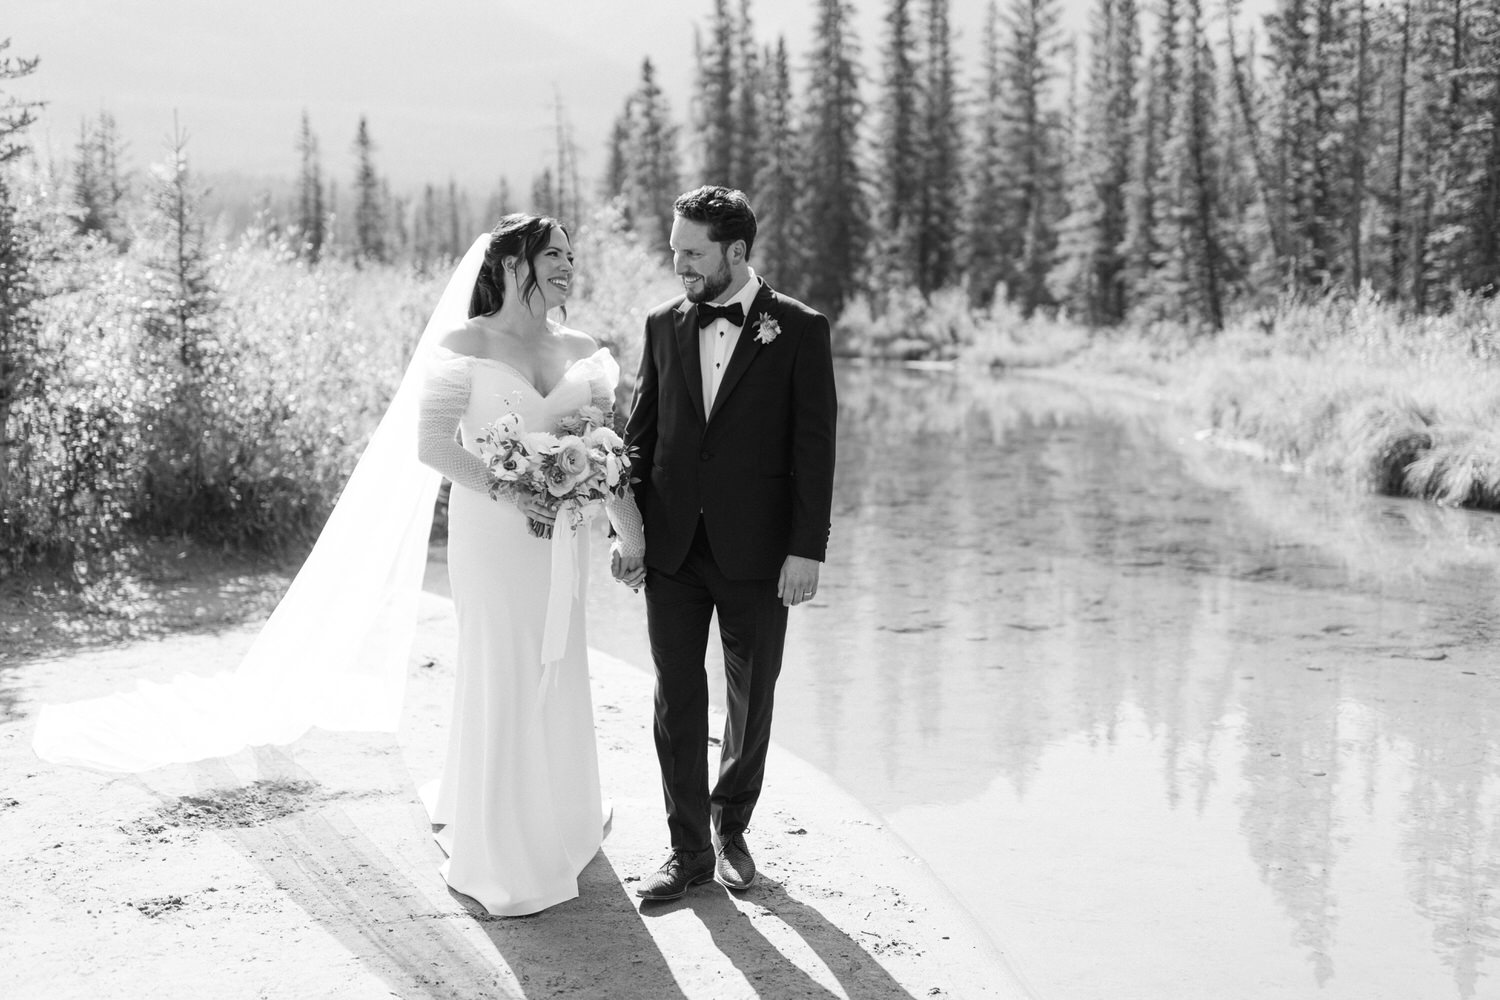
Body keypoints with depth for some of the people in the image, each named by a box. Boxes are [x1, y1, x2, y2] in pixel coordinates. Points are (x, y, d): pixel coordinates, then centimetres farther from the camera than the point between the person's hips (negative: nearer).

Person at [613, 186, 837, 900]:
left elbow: (814, 446, -6)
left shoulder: (799, 329, -4)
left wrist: (807, 549, -11)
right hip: (672, 548, 3)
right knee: (677, 700, 5)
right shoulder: (663, 325, 6)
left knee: (752, 697, 11)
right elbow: (640, 433, 10)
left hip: (757, 551, -2)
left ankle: (731, 823, 31)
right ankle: (688, 848, 15)